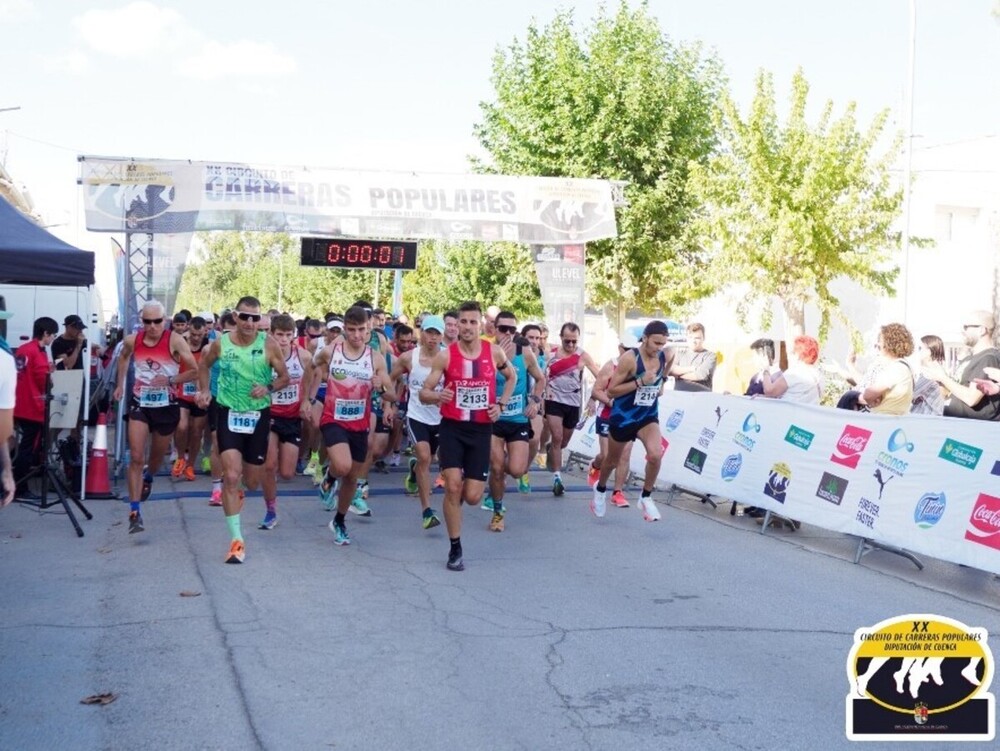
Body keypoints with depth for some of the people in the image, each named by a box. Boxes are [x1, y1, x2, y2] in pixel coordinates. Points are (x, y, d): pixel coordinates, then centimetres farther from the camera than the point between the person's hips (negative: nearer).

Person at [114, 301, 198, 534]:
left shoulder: (175, 341, -15)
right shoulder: (132, 340, -3)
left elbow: (195, 370, -13)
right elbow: (123, 357, 21)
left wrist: (170, 380, -23)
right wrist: (120, 384, 18)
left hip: (166, 405, -1)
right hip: (139, 403, 1)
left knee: (158, 455, 19)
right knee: (136, 457, -10)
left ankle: (148, 477, 55)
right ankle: (134, 512, -9)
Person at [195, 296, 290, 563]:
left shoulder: (269, 345, -10)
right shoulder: (220, 343, -6)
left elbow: (284, 377, -1)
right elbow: (204, 365, 15)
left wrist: (268, 388, -19)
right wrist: (205, 390, 3)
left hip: (258, 415, 1)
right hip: (229, 413, -1)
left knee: (252, 481, 12)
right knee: (231, 475, -15)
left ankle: (237, 489, 52)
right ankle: (237, 539, -8)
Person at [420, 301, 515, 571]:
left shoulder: (494, 352, -2)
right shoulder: (445, 356, -8)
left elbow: (512, 377, 18)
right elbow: (423, 392, -5)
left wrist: (501, 404, 4)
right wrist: (436, 395, -28)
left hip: (481, 429, 2)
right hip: (452, 427, -1)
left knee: (472, 497, -1)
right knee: (453, 486, -15)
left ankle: (459, 494, 39)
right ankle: (455, 549, 0)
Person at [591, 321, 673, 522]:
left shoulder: (666, 357, -7)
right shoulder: (629, 359, -23)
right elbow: (611, 391, -22)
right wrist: (640, 382, -30)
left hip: (648, 416, 3)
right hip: (623, 416, -3)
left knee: (655, 454, -24)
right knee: (612, 460, 17)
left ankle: (646, 498, -2)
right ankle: (601, 489, 49)